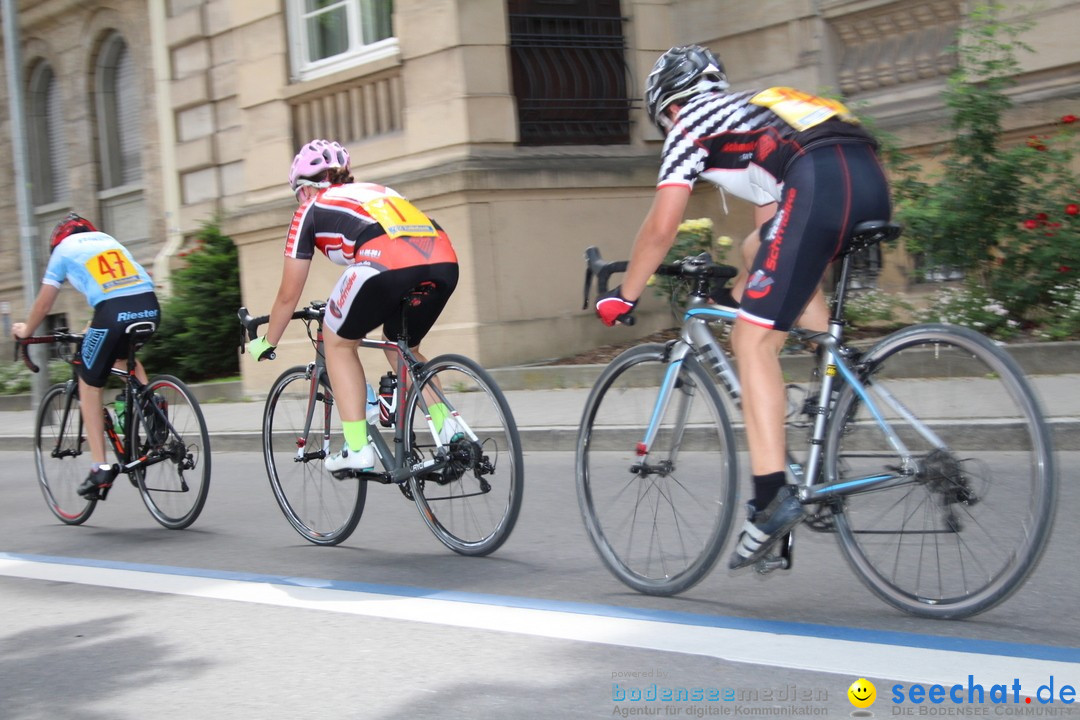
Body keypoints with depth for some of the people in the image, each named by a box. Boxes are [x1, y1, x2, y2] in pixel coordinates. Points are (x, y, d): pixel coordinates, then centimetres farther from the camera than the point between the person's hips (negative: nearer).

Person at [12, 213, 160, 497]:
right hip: (149, 305, 5)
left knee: (89, 385, 13)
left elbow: (44, 303, 22)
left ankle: (100, 467, 8)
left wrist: (26, 330, 41)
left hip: (113, 312, -5)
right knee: (124, 356, 36)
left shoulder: (63, 249, 20)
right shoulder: (108, 240, 32)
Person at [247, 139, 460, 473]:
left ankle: (357, 449, 13)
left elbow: (288, 294, 29)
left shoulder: (311, 210, 25)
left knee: (339, 342, 21)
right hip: (445, 262, 5)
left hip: (386, 264, -5)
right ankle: (447, 429, 14)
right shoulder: (378, 191, 39)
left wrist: (266, 343, 45)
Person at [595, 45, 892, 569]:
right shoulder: (756, 116, 39)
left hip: (821, 186, -8)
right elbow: (773, 231, 43)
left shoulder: (691, 125, 18)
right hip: (873, 179, 8)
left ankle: (772, 496, -13)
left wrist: (623, 296, 26)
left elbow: (660, 229, 13)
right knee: (759, 252, 33)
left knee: (753, 341, -3)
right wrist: (743, 290, 53)